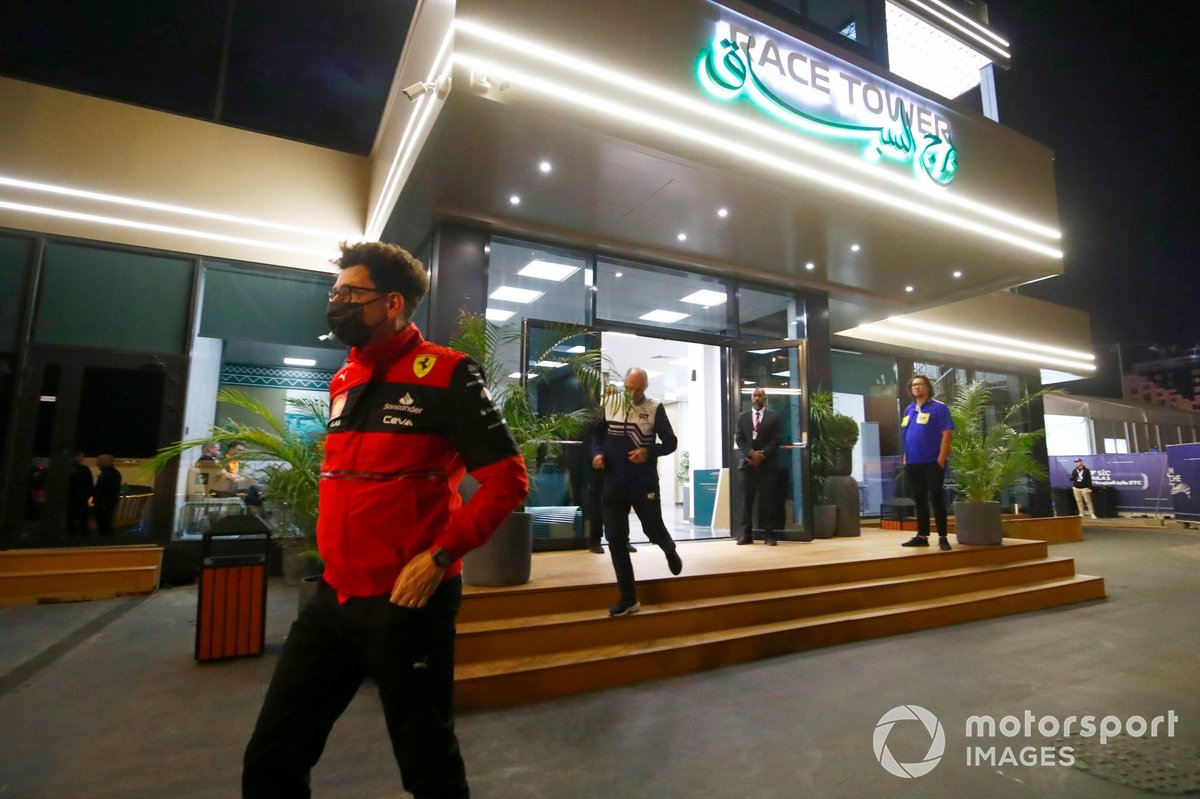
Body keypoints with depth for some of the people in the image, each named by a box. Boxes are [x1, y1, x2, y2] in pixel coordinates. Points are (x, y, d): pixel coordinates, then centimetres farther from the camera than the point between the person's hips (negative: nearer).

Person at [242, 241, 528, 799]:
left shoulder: (446, 375, -12)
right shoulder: (341, 383, 11)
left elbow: (507, 479, -14)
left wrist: (441, 554, -19)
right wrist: (333, 553, 13)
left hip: (408, 601, -6)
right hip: (334, 597, 7)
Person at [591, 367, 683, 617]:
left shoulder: (655, 408, -4)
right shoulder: (610, 404, 4)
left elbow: (671, 442, -4)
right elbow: (597, 433, 13)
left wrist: (649, 452, -22)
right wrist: (597, 453, -7)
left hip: (644, 483, -3)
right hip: (614, 483, 3)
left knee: (653, 530, 6)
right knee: (615, 540, 3)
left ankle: (670, 550, 46)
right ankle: (628, 598, 15)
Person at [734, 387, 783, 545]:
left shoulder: (774, 416, 8)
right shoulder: (743, 417, 14)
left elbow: (776, 440, 0)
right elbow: (738, 439, 5)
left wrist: (763, 454, -13)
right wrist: (751, 453, -10)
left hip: (767, 463, -1)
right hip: (747, 463, 1)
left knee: (767, 499, -1)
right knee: (747, 499, 1)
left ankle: (768, 534, 5)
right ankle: (745, 534, 4)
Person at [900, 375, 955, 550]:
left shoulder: (939, 407, -5)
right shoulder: (908, 410, 14)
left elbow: (946, 434, -11)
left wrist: (941, 459, -16)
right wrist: (905, 457, 12)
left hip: (932, 462, -6)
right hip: (913, 463, 6)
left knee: (937, 499, -1)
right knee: (919, 500, 11)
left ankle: (942, 537, 6)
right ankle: (922, 536, 19)